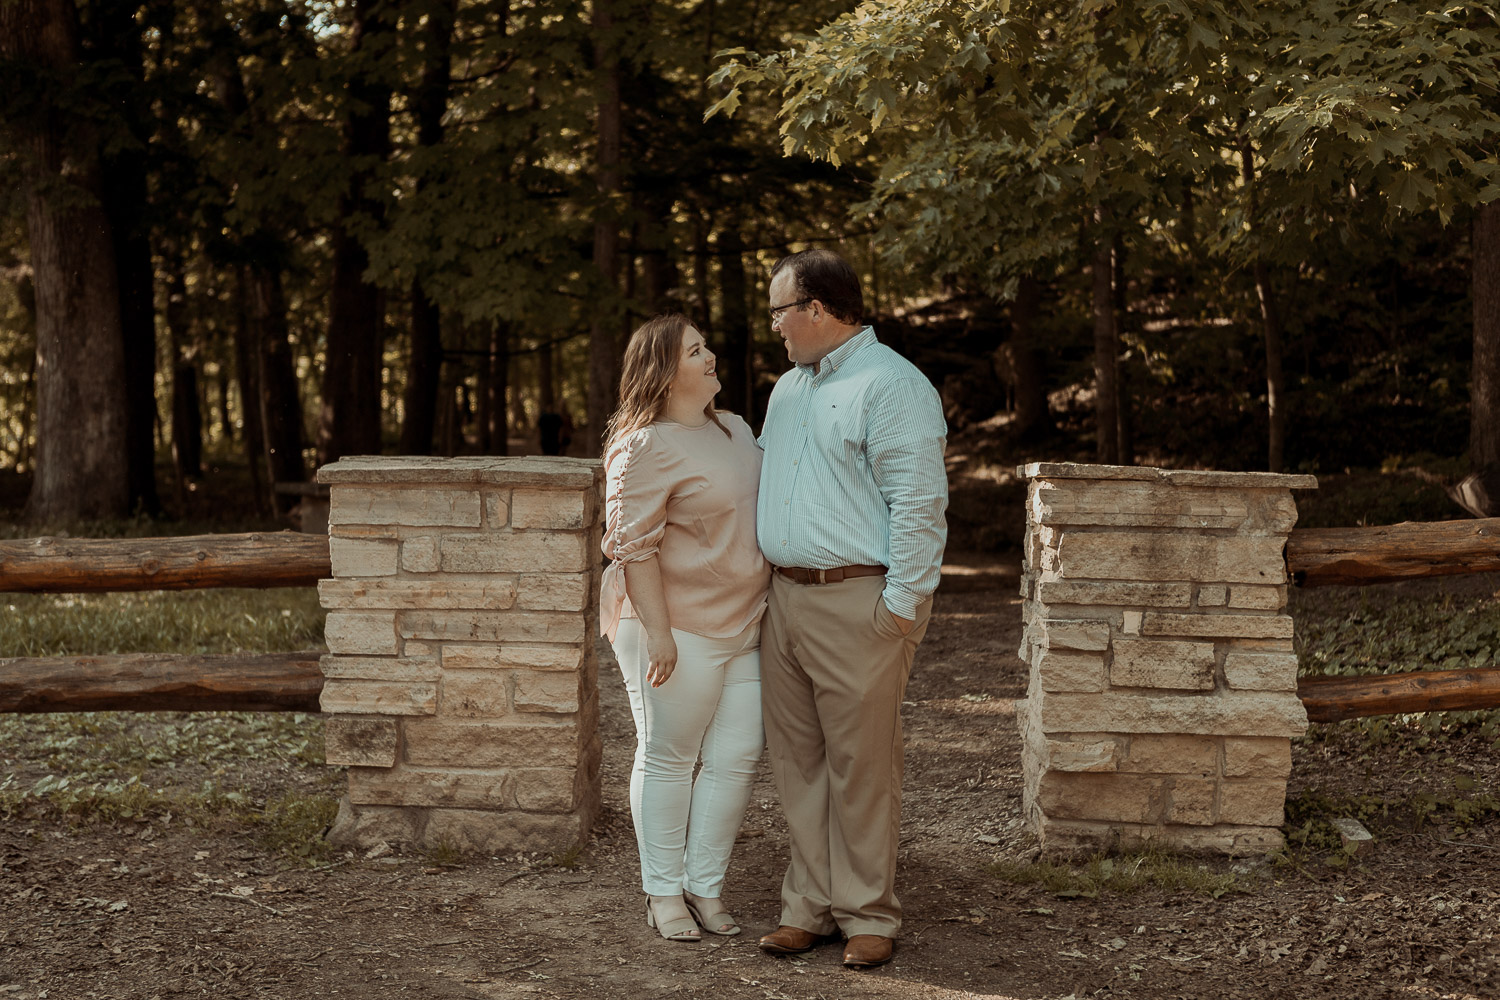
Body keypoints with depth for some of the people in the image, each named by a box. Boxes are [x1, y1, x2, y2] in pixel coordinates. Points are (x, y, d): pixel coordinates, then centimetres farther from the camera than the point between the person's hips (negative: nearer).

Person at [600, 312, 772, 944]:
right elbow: (632, 545, -18)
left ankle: (705, 886, 18)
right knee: (668, 759, 2)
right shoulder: (645, 447, -14)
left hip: (742, 626, 8)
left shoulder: (735, 429, 13)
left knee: (738, 756, 6)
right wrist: (657, 631, -21)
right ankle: (663, 893, 14)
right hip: (677, 630, -8)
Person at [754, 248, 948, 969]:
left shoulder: (892, 384, -10)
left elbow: (919, 504, -14)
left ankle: (868, 915, 8)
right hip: (785, 597, 8)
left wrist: (902, 605, -17)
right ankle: (810, 904, 18)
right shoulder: (789, 387, 19)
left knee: (862, 766, -2)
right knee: (796, 760, 9)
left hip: (857, 603, -8)